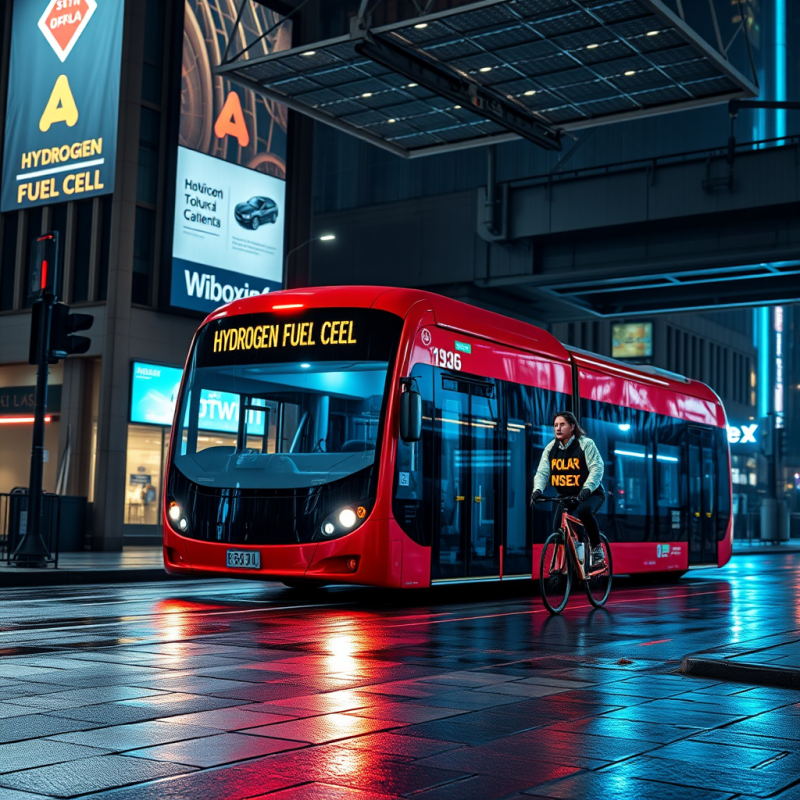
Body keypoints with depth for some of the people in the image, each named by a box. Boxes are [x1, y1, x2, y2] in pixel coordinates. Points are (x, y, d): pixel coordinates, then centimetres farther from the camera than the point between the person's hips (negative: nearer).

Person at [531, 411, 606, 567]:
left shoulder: (585, 444, -11)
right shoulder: (550, 448, 2)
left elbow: (597, 468, -20)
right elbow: (542, 472, -6)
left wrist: (587, 488, -37)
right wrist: (538, 489, -26)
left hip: (590, 494, -5)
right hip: (566, 496, 5)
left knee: (584, 510, -37)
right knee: (559, 528, -16)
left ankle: (596, 548, -17)